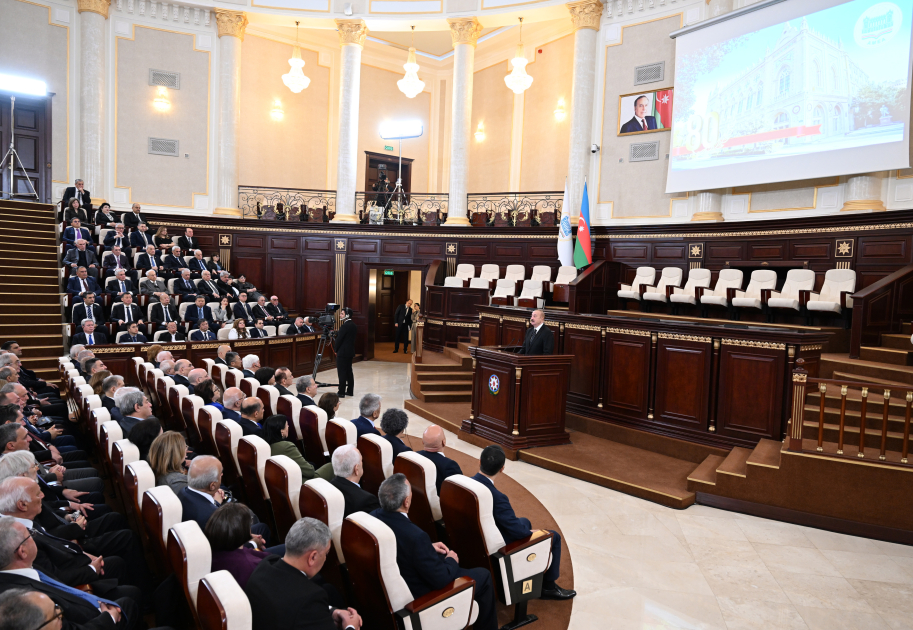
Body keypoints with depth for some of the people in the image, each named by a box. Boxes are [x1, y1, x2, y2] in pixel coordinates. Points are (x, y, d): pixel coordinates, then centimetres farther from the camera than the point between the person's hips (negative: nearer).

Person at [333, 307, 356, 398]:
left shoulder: (345, 326, -18)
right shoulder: (353, 325, 10)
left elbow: (339, 339, -16)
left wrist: (336, 349, -2)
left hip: (342, 353, -9)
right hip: (350, 352, 9)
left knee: (342, 373, -5)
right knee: (349, 371, 13)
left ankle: (341, 392, -2)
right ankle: (350, 391, 18)